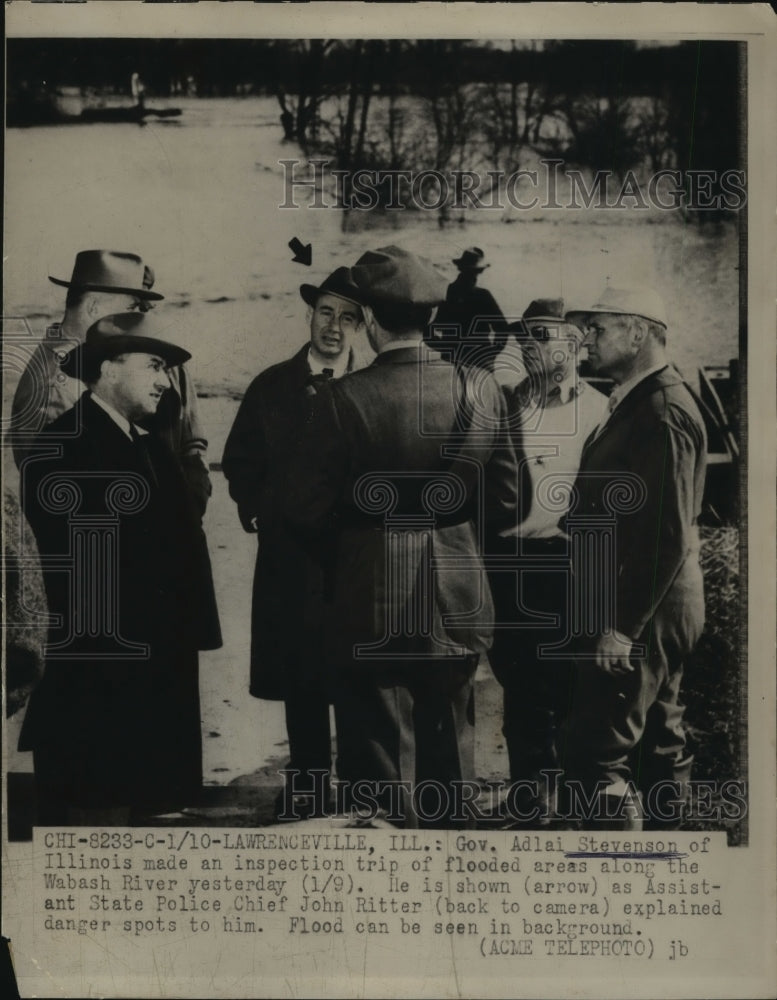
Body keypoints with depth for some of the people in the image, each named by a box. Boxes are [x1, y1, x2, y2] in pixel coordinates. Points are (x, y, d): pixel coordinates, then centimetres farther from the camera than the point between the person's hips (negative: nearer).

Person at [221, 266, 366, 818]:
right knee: (299, 668, 6)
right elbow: (240, 460, 13)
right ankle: (308, 778, 16)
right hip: (290, 551, 2)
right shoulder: (271, 386, 7)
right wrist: (257, 511, 5)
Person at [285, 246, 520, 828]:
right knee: (449, 756, 20)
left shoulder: (345, 399, -15)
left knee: (382, 771, 8)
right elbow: (504, 505, 3)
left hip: (372, 606, -4)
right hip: (458, 605, 4)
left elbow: (308, 512, -9)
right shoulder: (482, 392, -4)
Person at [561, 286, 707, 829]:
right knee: (660, 738, 19)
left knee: (597, 752, -9)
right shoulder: (639, 400, 12)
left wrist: (623, 627, -23)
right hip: (651, 605, 11)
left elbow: (669, 534, -24)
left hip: (643, 611, -11)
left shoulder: (662, 412, -19)